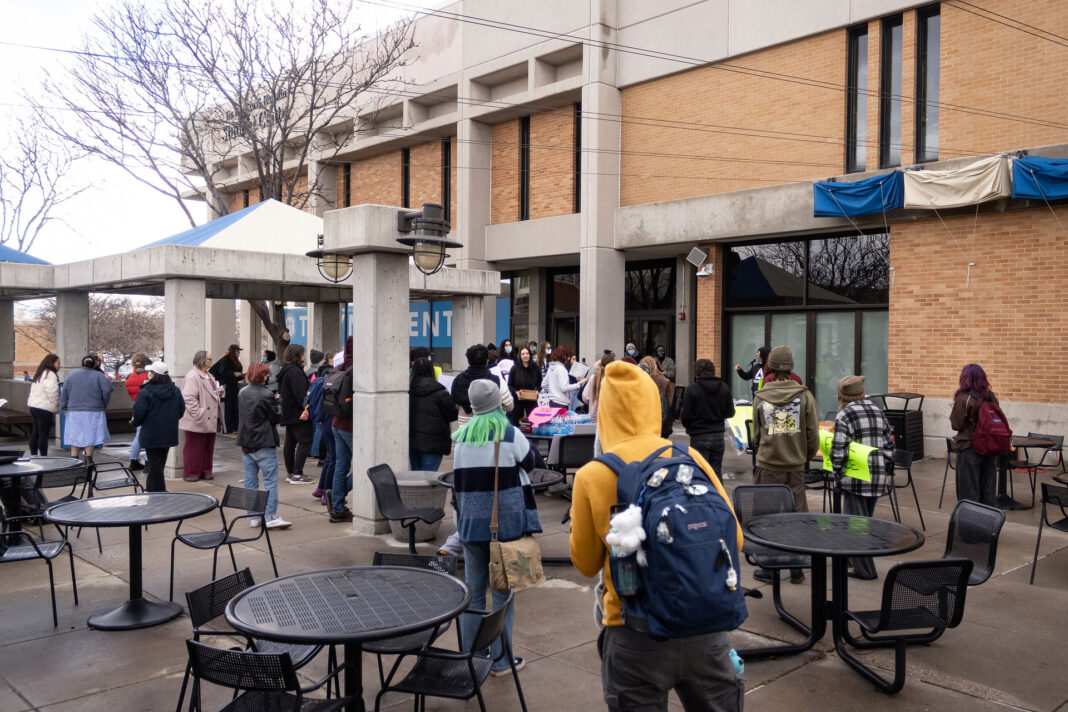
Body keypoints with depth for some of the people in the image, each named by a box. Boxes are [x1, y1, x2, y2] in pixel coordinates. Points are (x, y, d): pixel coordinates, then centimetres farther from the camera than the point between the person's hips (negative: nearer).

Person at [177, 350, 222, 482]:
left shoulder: (208, 376, 17)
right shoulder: (192, 377, -14)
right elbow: (188, 398, -21)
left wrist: (218, 391, 9)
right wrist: (198, 415, -24)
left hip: (210, 420, 9)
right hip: (197, 422, -9)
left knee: (208, 447, 13)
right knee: (194, 447, 0)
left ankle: (205, 471, 22)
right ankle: (190, 473, 9)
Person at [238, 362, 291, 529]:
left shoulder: (242, 393, 8)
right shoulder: (266, 395, -14)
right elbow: (277, 417, -10)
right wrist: (277, 403, 6)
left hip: (245, 443, 7)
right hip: (264, 444, -7)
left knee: (250, 481, 10)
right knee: (270, 480, -4)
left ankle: (254, 516, 15)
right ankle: (271, 517, -7)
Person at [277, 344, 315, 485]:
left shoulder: (285, 370, 16)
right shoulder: (295, 371, -17)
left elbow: (281, 391, 23)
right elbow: (301, 393, -24)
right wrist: (306, 408, -27)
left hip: (288, 413, 11)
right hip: (298, 414, -11)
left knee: (290, 442, 14)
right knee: (305, 441, -8)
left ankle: (290, 473, 20)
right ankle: (297, 474, -10)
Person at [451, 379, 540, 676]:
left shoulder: (459, 437, 3)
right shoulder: (511, 435, -10)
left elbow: (457, 484, 11)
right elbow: (529, 462, 5)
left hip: (471, 526, 4)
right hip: (506, 526, -4)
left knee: (473, 592, 12)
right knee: (503, 593, 6)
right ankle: (500, 660, 13)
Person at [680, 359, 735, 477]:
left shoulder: (692, 390, -12)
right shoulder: (724, 388, 0)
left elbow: (686, 417, -12)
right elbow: (730, 413, 6)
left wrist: (689, 427, 9)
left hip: (699, 437, -4)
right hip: (718, 435, 4)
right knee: (716, 472, 13)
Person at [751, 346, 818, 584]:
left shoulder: (760, 398, -2)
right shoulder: (804, 396, -4)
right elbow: (813, 436, -1)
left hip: (767, 466, 0)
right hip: (795, 468, 0)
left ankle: (767, 567, 13)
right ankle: (796, 569, 14)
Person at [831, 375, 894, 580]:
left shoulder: (845, 415, -9)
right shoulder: (877, 411, 13)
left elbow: (838, 450, -15)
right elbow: (889, 445, 14)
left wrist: (838, 475, -6)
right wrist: (886, 471, 19)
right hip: (879, 476, 7)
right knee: (867, 518, 17)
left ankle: (863, 569, 5)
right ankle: (856, 561, 26)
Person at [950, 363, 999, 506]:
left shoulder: (963, 399, -15)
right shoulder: (991, 397, 2)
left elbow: (956, 424, -10)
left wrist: (953, 413, 7)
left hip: (969, 448, -5)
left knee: (968, 490, 4)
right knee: (987, 489, 15)